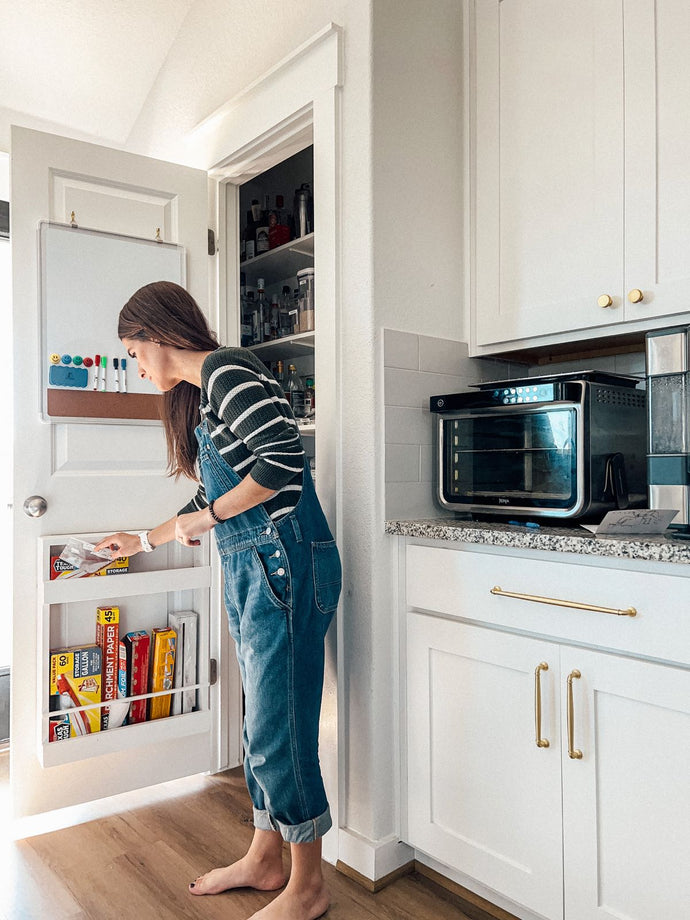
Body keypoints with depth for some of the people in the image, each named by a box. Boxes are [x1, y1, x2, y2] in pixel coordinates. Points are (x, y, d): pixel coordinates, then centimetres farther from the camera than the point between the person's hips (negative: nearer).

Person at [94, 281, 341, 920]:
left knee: (278, 727, 0)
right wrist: (144, 540, 35)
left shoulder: (227, 372, -9)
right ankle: (263, 860, 35)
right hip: (247, 571, 10)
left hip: (283, 562, -10)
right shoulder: (198, 397, 21)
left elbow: (283, 459, -21)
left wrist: (207, 518, -11)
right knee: (261, 721, 18)